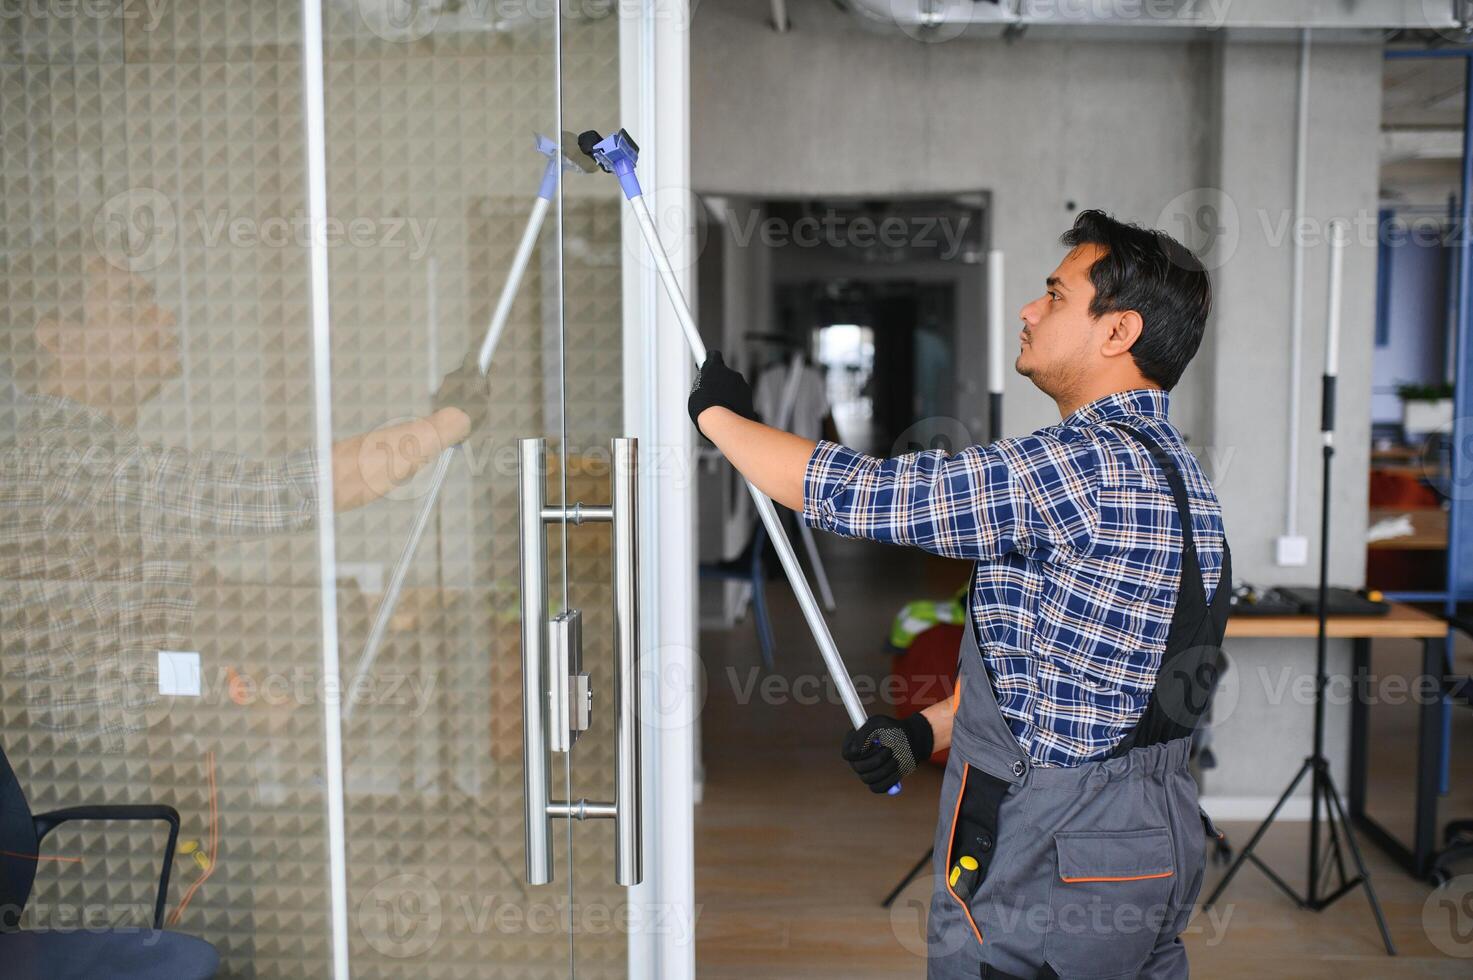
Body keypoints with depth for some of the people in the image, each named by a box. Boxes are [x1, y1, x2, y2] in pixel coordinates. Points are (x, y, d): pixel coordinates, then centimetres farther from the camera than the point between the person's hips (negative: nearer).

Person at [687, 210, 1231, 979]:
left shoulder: (1086, 463, -22)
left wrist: (718, 412, -5)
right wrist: (929, 728, 10)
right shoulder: (1173, 469, 10)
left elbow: (854, 493, -21)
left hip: (1045, 871, -10)